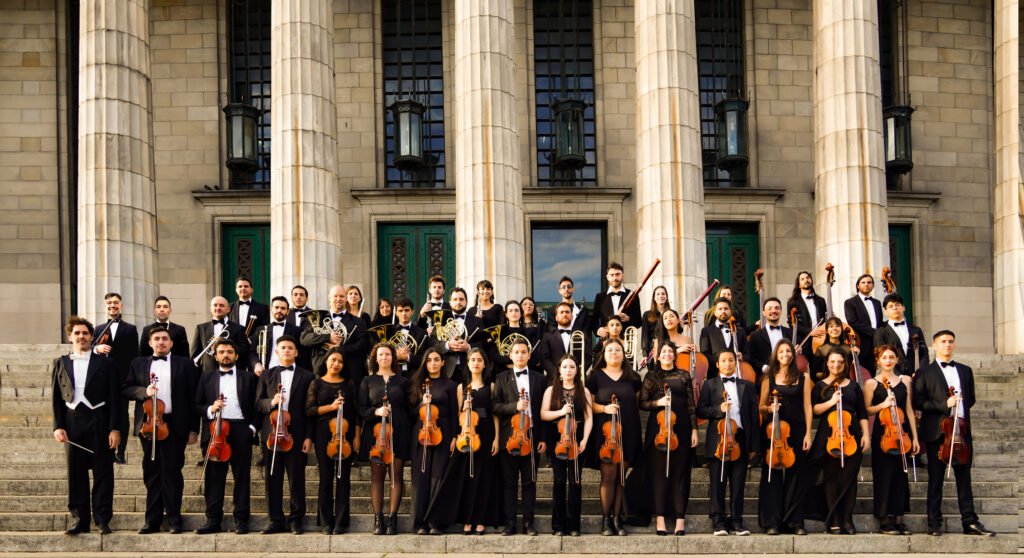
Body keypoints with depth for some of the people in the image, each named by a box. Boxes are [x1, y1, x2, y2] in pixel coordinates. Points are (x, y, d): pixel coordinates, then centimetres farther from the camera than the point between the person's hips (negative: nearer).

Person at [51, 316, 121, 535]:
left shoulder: (105, 363, 3)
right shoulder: (60, 364, 10)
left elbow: (114, 398, -1)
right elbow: (56, 398, 9)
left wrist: (114, 428, -8)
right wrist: (57, 426, -2)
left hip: (99, 423, -2)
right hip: (72, 424, 2)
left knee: (103, 472, 0)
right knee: (76, 473, 4)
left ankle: (102, 519, 6)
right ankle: (80, 519, 10)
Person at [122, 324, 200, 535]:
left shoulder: (185, 365, 6)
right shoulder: (138, 364, 14)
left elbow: (193, 397, 3)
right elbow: (125, 390, 9)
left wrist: (193, 429, -2)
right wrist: (144, 391, -11)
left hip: (174, 425, -2)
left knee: (172, 473, -2)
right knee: (151, 474, 5)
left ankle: (174, 520, 5)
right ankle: (152, 520, 10)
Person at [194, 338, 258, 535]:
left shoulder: (248, 377, 10)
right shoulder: (207, 378, 15)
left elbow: (256, 406, 6)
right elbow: (197, 406, 10)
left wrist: (253, 427, -5)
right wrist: (210, 409, -9)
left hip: (241, 431, -1)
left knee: (242, 477, 0)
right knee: (213, 478, 0)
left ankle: (241, 520, 4)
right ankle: (213, 520, 4)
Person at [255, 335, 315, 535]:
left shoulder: (306, 377, 7)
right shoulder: (267, 376, 14)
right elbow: (258, 404, 10)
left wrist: (309, 437, -4)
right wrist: (271, 402, -12)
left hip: (296, 436, -2)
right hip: (272, 434, 2)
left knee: (296, 480, -1)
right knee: (272, 480, 3)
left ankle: (296, 520, 9)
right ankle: (276, 520, 10)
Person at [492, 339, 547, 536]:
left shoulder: (539, 379, 8)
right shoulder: (502, 378, 7)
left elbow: (544, 410, 6)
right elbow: (495, 406, -1)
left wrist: (543, 438, 0)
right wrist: (514, 406, -18)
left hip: (531, 436, 0)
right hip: (509, 437, 0)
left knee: (529, 481, 4)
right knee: (509, 482, 2)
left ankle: (528, 523, 8)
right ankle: (509, 523, 5)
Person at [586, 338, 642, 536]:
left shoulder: (631, 377, 12)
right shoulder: (596, 376, 4)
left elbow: (637, 402, 19)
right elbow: (588, 403, 2)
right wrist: (604, 408, -15)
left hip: (627, 432, 3)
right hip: (605, 432, -3)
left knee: (621, 476, 4)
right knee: (608, 475, -8)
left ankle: (617, 519, 9)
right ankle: (605, 520, -1)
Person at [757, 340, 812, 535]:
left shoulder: (803, 378, 7)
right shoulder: (769, 378, 8)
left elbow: (807, 407, 3)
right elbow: (761, 407, 11)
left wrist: (808, 433, -4)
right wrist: (769, 408, -12)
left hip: (796, 431, 0)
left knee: (796, 476, 2)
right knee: (773, 476, -1)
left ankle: (795, 522, 8)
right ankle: (772, 522, 2)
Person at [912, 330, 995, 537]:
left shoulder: (965, 371, 15)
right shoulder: (925, 373, 2)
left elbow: (970, 399, 22)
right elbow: (918, 402, -6)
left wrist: (959, 408, 7)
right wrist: (944, 405, -14)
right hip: (937, 432, -3)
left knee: (964, 478, 5)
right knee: (935, 479, 1)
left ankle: (970, 522, 8)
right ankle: (934, 523, 5)